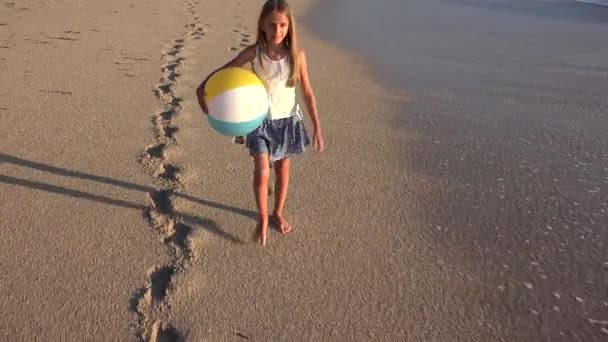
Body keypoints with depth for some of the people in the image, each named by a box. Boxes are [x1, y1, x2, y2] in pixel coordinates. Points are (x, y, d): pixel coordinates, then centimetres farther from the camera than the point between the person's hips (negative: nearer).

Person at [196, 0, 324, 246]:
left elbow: (307, 93, -6)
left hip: (288, 119, 1)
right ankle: (263, 218, 18)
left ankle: (278, 213, 37)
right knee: (262, 172, -7)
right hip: (260, 120, -1)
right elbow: (224, 70, -5)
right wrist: (202, 88, -24)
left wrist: (317, 128, -6)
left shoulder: (297, 55, -12)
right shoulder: (253, 53, -14)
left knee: (282, 168, 15)